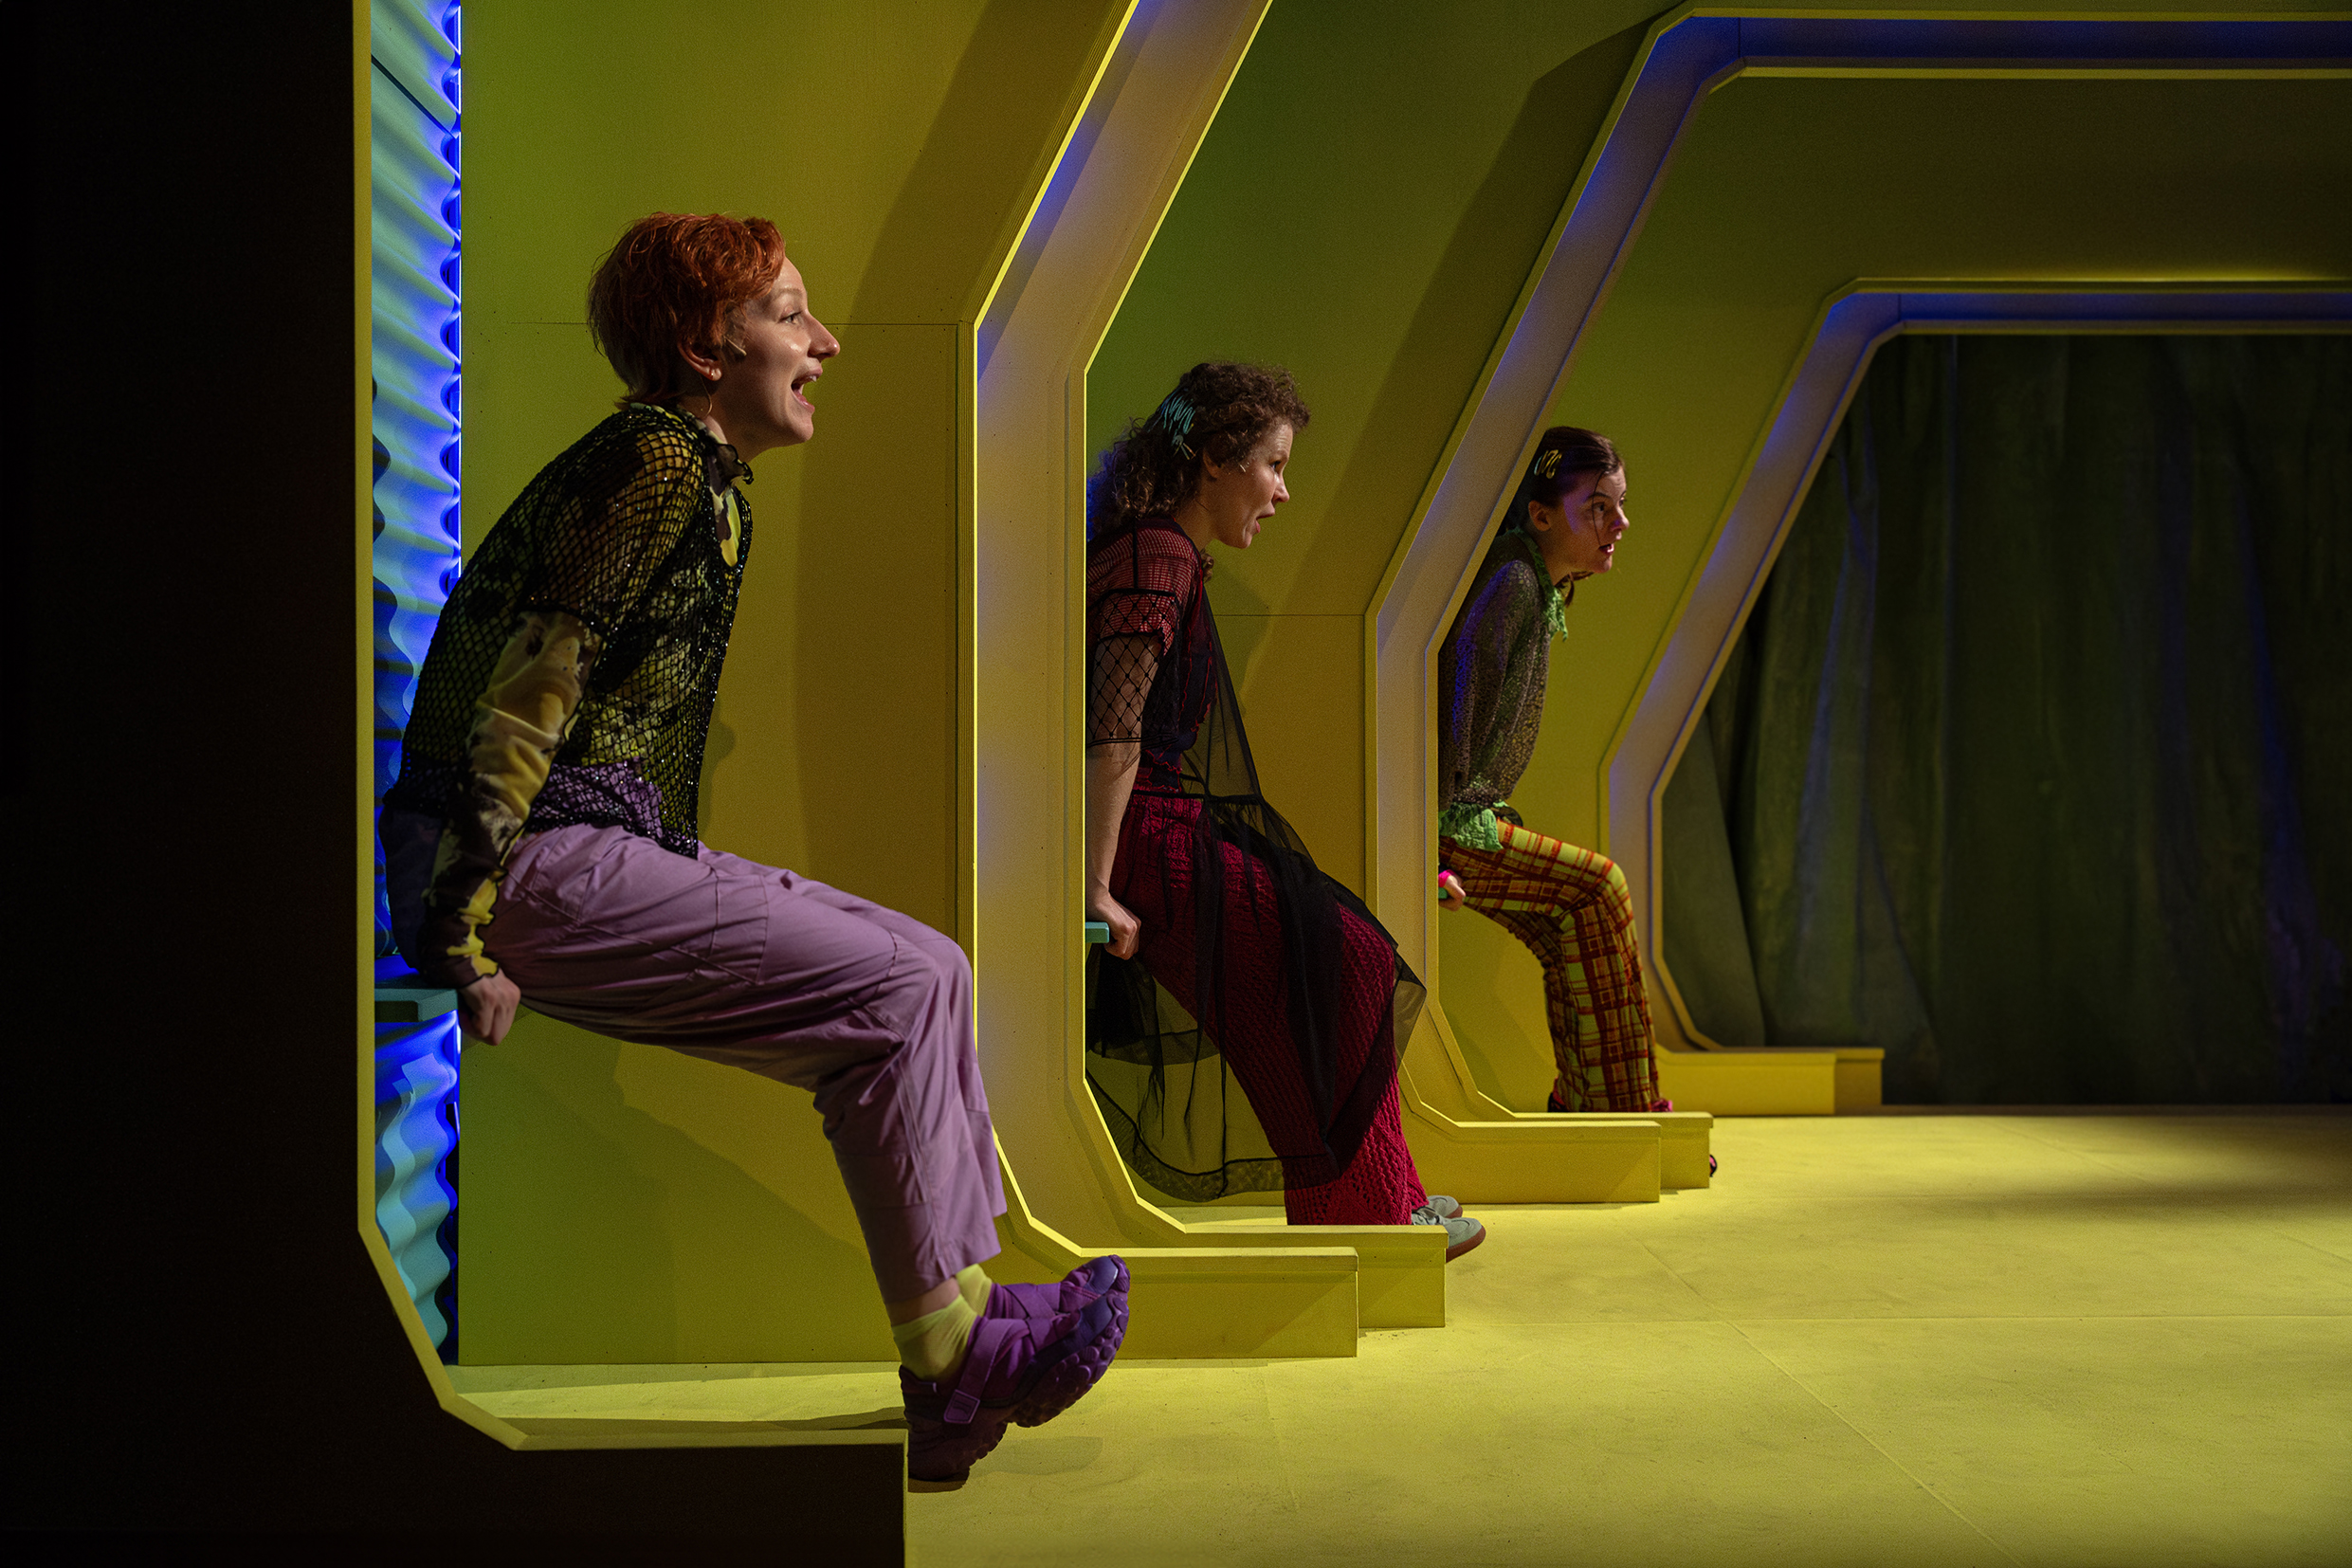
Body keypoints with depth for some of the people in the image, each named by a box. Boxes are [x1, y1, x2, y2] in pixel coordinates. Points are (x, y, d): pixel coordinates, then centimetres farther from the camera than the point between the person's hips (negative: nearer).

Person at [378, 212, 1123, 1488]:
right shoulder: (658, 464, -12)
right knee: (894, 991, -15)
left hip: (606, 849, 10)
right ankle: (946, 1358, -5)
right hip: (533, 867, -10)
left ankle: (966, 1309, 1)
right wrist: (464, 941, -21)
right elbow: (522, 694, -19)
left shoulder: (707, 484, 19)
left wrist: (698, 895, 21)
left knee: (926, 967, 4)